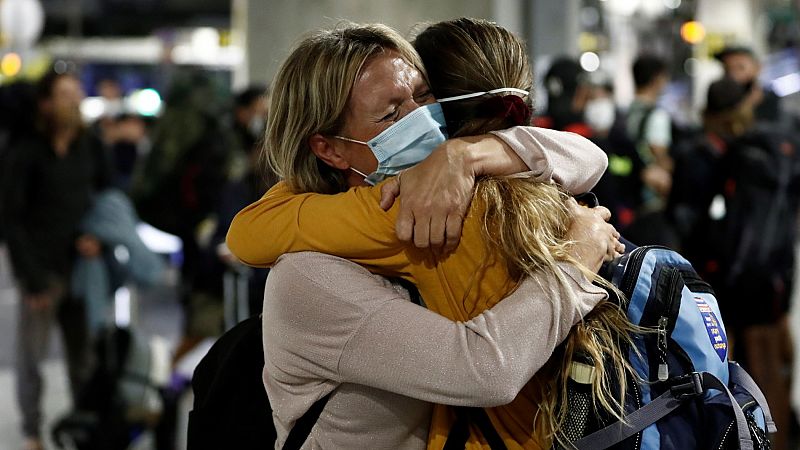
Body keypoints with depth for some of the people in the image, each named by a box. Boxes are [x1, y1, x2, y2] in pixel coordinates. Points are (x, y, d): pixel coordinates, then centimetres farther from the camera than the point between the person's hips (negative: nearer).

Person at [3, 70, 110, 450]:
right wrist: (31, 277, -10)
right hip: (42, 270, -4)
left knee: (84, 353, 4)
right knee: (31, 355, 1)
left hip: (80, 266, 4)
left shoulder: (90, 148, 7)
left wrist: (99, 238, -4)